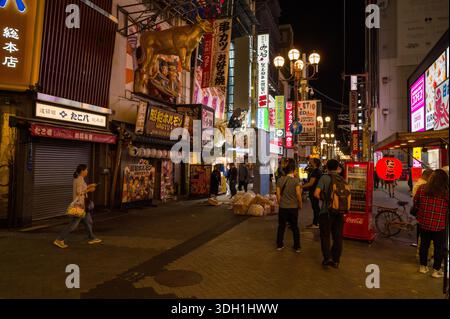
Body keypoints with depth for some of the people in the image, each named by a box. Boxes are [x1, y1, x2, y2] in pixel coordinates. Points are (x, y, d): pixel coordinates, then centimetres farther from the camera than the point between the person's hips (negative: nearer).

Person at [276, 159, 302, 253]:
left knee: (281, 226, 14)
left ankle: (279, 245, 21)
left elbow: (278, 193, -1)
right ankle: (297, 247, 17)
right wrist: (300, 205, 0)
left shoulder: (280, 180, -3)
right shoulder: (296, 180, -12)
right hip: (293, 207, -2)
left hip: (282, 207, 2)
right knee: (295, 227, 11)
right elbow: (298, 194, -14)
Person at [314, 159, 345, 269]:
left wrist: (323, 199, 0)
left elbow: (316, 193, -18)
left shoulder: (324, 178, -9)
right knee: (338, 237, 13)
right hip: (339, 212, 4)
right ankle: (336, 260, 20)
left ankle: (328, 257, 2)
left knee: (325, 236, 9)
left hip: (326, 211, -4)